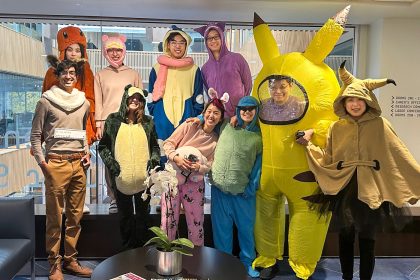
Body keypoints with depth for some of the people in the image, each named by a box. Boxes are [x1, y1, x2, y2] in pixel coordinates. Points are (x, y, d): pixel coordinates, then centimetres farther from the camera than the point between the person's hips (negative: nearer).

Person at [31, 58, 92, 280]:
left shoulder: (84, 103, 12)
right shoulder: (46, 101, 0)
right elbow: (35, 136, 2)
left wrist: (87, 153, 10)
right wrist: (42, 163, -7)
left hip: (78, 164, 4)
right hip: (56, 163, -4)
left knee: (75, 216, 10)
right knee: (54, 218, 2)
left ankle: (70, 260, 24)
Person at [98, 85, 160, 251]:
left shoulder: (148, 122, 7)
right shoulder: (113, 120, 3)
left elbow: (155, 147, 13)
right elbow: (103, 146, 5)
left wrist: (154, 161, -4)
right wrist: (111, 163, -8)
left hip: (143, 179, 1)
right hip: (121, 179, 0)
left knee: (143, 215, 9)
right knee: (125, 216, 13)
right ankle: (127, 249, 28)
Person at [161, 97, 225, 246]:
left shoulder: (216, 140, 2)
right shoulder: (189, 126, -4)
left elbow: (210, 165, -1)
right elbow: (168, 143, -5)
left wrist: (199, 167, -22)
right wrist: (176, 157, -23)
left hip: (194, 183, 2)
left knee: (196, 221, 11)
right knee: (169, 219, 4)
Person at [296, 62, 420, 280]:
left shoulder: (379, 125, -1)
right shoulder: (337, 127, 4)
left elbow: (399, 155, -2)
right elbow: (327, 159, 1)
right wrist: (308, 144, -7)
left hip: (370, 189, -2)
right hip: (344, 187, 2)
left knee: (367, 239, 5)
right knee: (345, 235, 13)